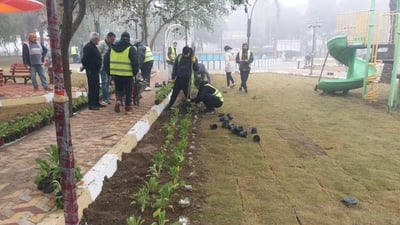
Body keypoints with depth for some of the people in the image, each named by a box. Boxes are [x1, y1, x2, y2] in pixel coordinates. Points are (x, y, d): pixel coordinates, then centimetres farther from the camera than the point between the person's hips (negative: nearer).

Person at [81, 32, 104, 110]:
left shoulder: (93, 46, 17)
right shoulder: (88, 47, -16)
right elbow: (85, 59, -21)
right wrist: (84, 66, -8)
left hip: (95, 70, 10)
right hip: (91, 71, -10)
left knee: (96, 87, 16)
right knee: (92, 88, -6)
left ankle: (96, 103, 25)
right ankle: (91, 105, 0)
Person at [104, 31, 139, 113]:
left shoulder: (112, 47, 9)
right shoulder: (131, 48, -6)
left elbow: (106, 59, 13)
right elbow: (135, 61, -11)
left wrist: (108, 70, 19)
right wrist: (135, 72, 0)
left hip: (115, 73, 4)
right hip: (127, 74, -4)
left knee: (118, 89, 19)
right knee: (128, 91, 8)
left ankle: (118, 100, -5)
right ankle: (128, 106, 12)